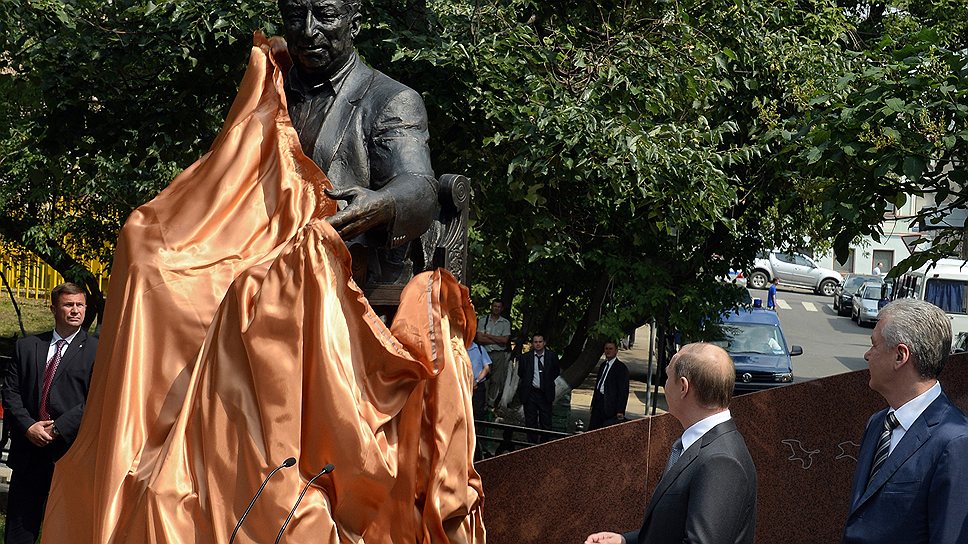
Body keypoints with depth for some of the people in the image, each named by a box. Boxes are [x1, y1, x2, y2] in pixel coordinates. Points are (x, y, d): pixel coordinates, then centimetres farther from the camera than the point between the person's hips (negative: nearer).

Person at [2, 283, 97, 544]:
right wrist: (28, 426, -8)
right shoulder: (26, 346, 13)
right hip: (28, 451, 3)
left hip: (69, 451, -3)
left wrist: (57, 429, -13)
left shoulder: (95, 350, 1)